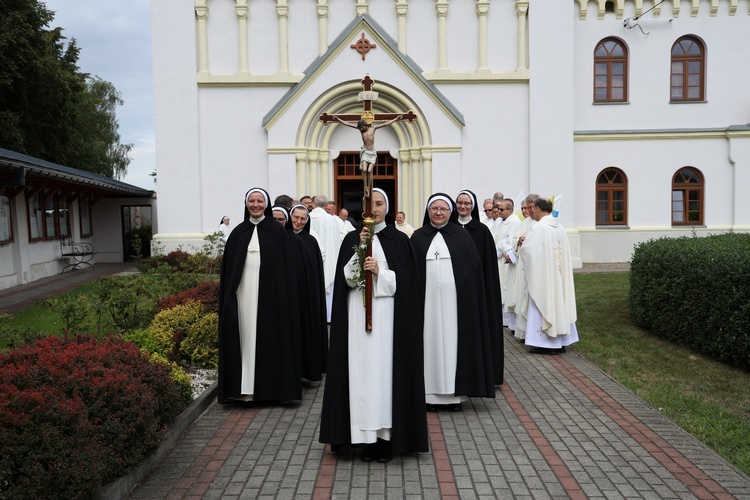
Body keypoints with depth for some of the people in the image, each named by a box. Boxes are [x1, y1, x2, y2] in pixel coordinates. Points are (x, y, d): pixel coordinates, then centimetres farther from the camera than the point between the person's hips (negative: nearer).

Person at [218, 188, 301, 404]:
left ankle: (268, 385, 12)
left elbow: (286, 268, 0)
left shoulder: (277, 232, 2)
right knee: (245, 336, 4)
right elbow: (228, 268, 11)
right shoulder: (238, 232, 9)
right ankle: (244, 387, 10)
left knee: (267, 336, 2)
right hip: (243, 295, 3)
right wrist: (228, 295, 5)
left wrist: (284, 296, -7)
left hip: (269, 294, -2)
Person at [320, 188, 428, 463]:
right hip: (358, 314, 2)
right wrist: (360, 248, -12)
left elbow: (407, 281, 0)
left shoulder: (399, 240, 5)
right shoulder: (352, 239, 10)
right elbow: (345, 278, -1)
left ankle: (387, 436, 7)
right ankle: (366, 437, 10)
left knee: (387, 368, -3)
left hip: (388, 316, -2)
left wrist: (380, 272, -14)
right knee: (362, 370, 1)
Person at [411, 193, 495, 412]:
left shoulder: (461, 236, 5)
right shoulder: (418, 237, 7)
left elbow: (473, 269, 2)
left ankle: (454, 393, 11)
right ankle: (429, 393, 10)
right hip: (427, 299, 1)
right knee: (430, 341, 3)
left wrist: (469, 296, -6)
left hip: (454, 300, -1)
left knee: (453, 342, 3)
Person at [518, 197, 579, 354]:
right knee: (558, 302, 12)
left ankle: (545, 343, 1)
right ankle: (561, 341, 18)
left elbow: (527, 249, -15)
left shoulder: (538, 227, -14)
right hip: (558, 273, 7)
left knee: (543, 304, -1)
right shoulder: (559, 227, 7)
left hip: (542, 273, -7)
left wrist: (522, 242, 8)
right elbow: (559, 250, 13)